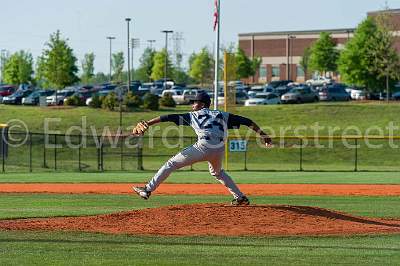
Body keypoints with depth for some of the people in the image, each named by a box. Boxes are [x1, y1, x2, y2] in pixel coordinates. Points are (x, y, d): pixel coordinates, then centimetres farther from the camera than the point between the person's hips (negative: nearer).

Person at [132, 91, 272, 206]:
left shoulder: (192, 116, 19)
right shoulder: (222, 115, 26)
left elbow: (169, 117, 15)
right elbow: (246, 121, 20)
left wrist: (147, 123, 15)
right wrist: (262, 134, 20)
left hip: (203, 147, -4)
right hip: (220, 149, 4)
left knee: (172, 163, 8)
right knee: (217, 172, 35)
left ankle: (148, 189, 4)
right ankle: (240, 197, 28)